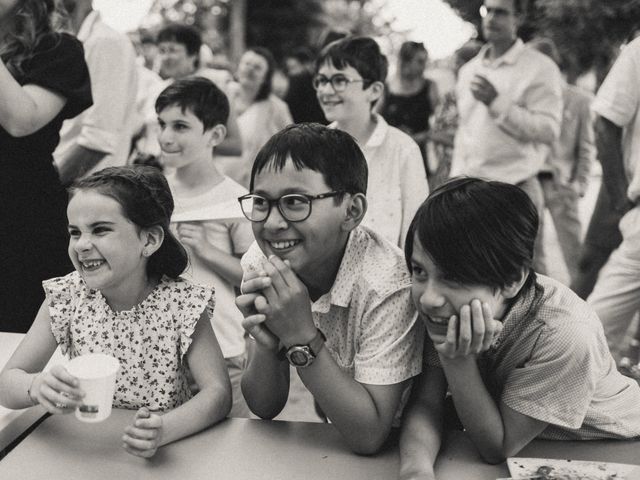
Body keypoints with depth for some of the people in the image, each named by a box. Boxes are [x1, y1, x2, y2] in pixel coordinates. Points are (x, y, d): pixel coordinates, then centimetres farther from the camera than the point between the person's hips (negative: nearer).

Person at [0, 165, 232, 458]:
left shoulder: (182, 303, -14)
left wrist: (163, 429, -35)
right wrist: (37, 386, -28)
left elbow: (218, 392, -17)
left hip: (165, 458, -1)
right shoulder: (66, 297, -7)